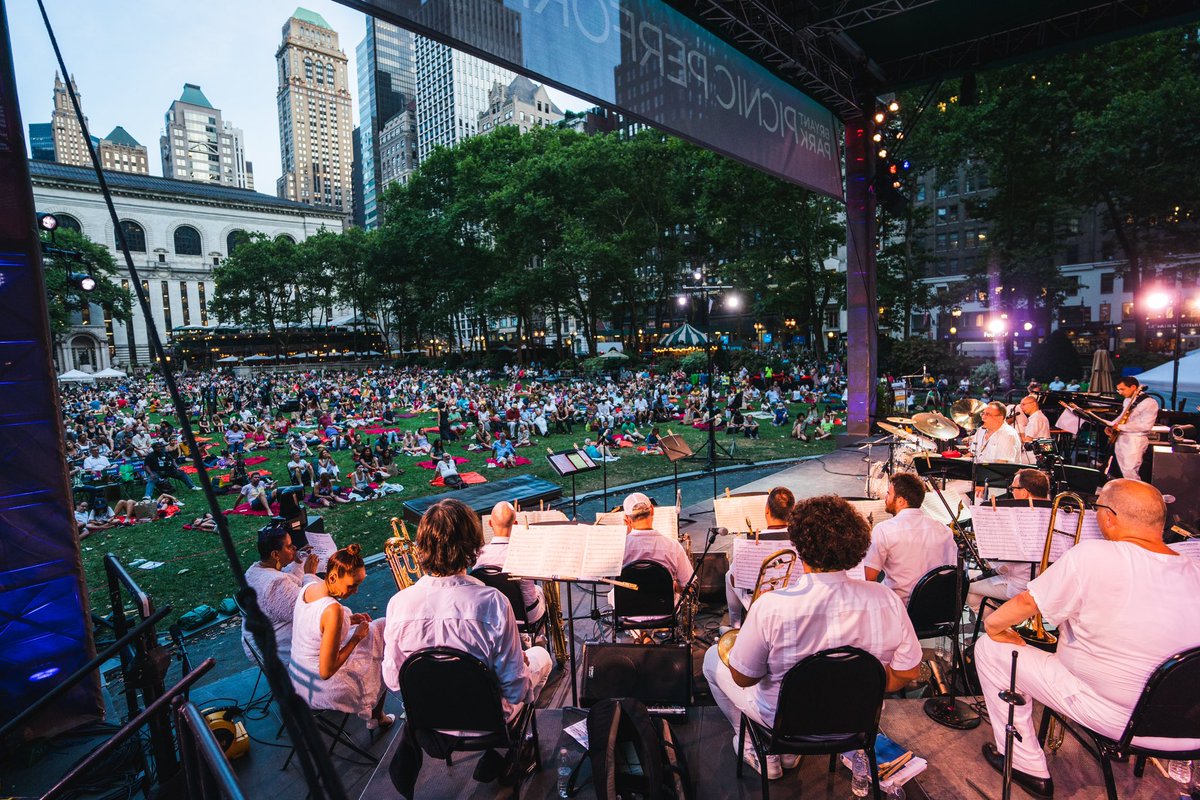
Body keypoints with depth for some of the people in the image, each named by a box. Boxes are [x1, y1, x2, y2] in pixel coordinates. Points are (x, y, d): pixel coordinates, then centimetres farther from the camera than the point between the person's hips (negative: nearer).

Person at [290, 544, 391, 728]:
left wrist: (348, 620, 3)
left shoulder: (307, 588, -8)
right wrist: (357, 637, -19)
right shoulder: (333, 610, -34)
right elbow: (326, 671, -30)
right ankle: (376, 718, 42)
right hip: (322, 690, -8)